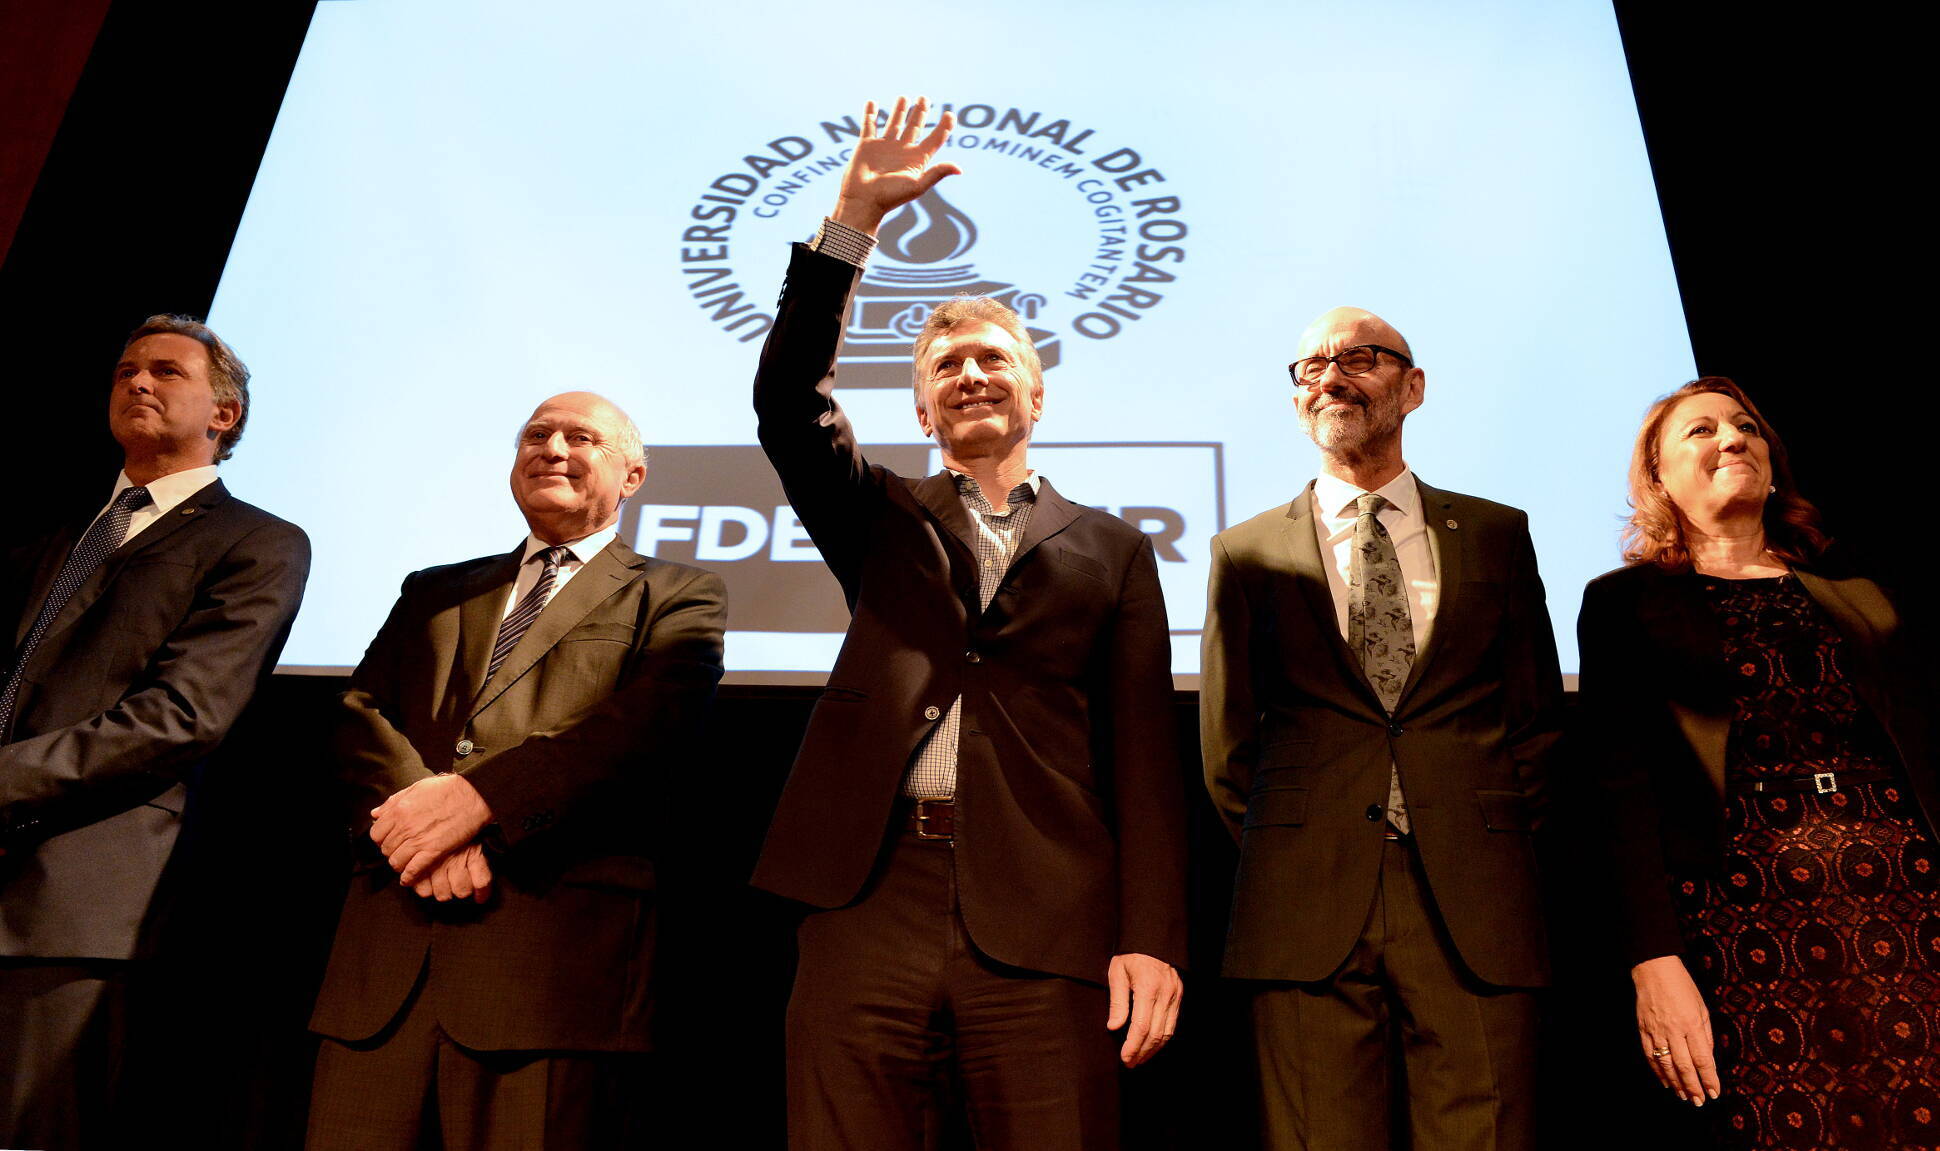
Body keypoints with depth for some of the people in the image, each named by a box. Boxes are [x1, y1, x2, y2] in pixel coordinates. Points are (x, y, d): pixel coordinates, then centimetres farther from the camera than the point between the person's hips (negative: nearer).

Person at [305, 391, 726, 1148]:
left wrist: (476, 797, -18)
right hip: (390, 945, 4)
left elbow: (647, 726, -8)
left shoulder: (678, 597, 10)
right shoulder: (433, 593, 24)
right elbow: (359, 716, 10)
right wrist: (417, 806, -12)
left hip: (559, 947, -4)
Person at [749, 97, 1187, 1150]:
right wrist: (853, 219, -6)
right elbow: (788, 401, 0)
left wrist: (1151, 938, -3)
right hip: (872, 898, 1)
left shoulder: (1110, 548, 13)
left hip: (1044, 918, 0)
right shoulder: (882, 521, 17)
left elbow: (1143, 750, 6)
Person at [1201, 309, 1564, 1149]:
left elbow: (1537, 710, 15)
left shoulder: (1496, 535, 13)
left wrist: (1497, 843, 5)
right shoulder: (1247, 551, 9)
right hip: (1306, 912, 0)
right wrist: (1280, 863, 4)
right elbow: (1225, 744, 12)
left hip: (1474, 912, 1)